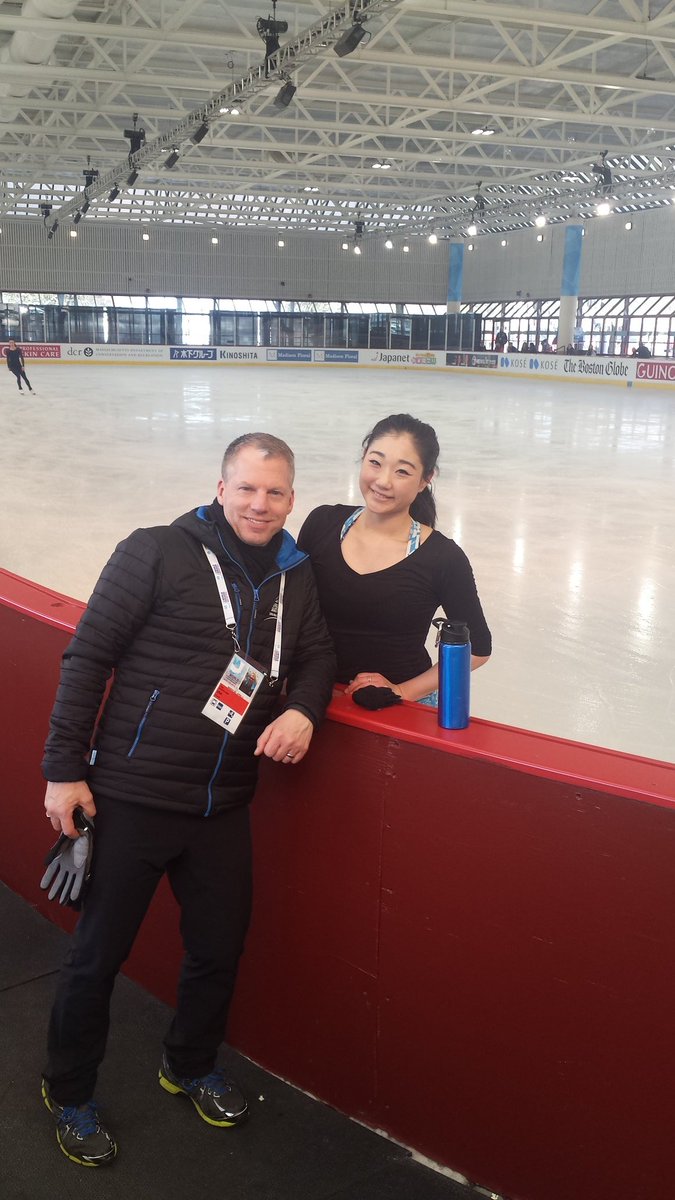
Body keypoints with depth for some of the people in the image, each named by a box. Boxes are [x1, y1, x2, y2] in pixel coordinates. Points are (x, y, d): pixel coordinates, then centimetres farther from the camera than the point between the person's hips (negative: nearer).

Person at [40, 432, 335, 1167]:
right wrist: (65, 768, -11)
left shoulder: (295, 576, 5)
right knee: (99, 954, 10)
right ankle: (68, 1093, 35)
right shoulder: (157, 553, -12)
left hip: (224, 805, 5)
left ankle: (190, 1067, 45)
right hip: (131, 797, -5)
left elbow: (316, 654, 15)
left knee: (220, 947, 17)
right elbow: (87, 657, -11)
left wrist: (303, 709, -8)